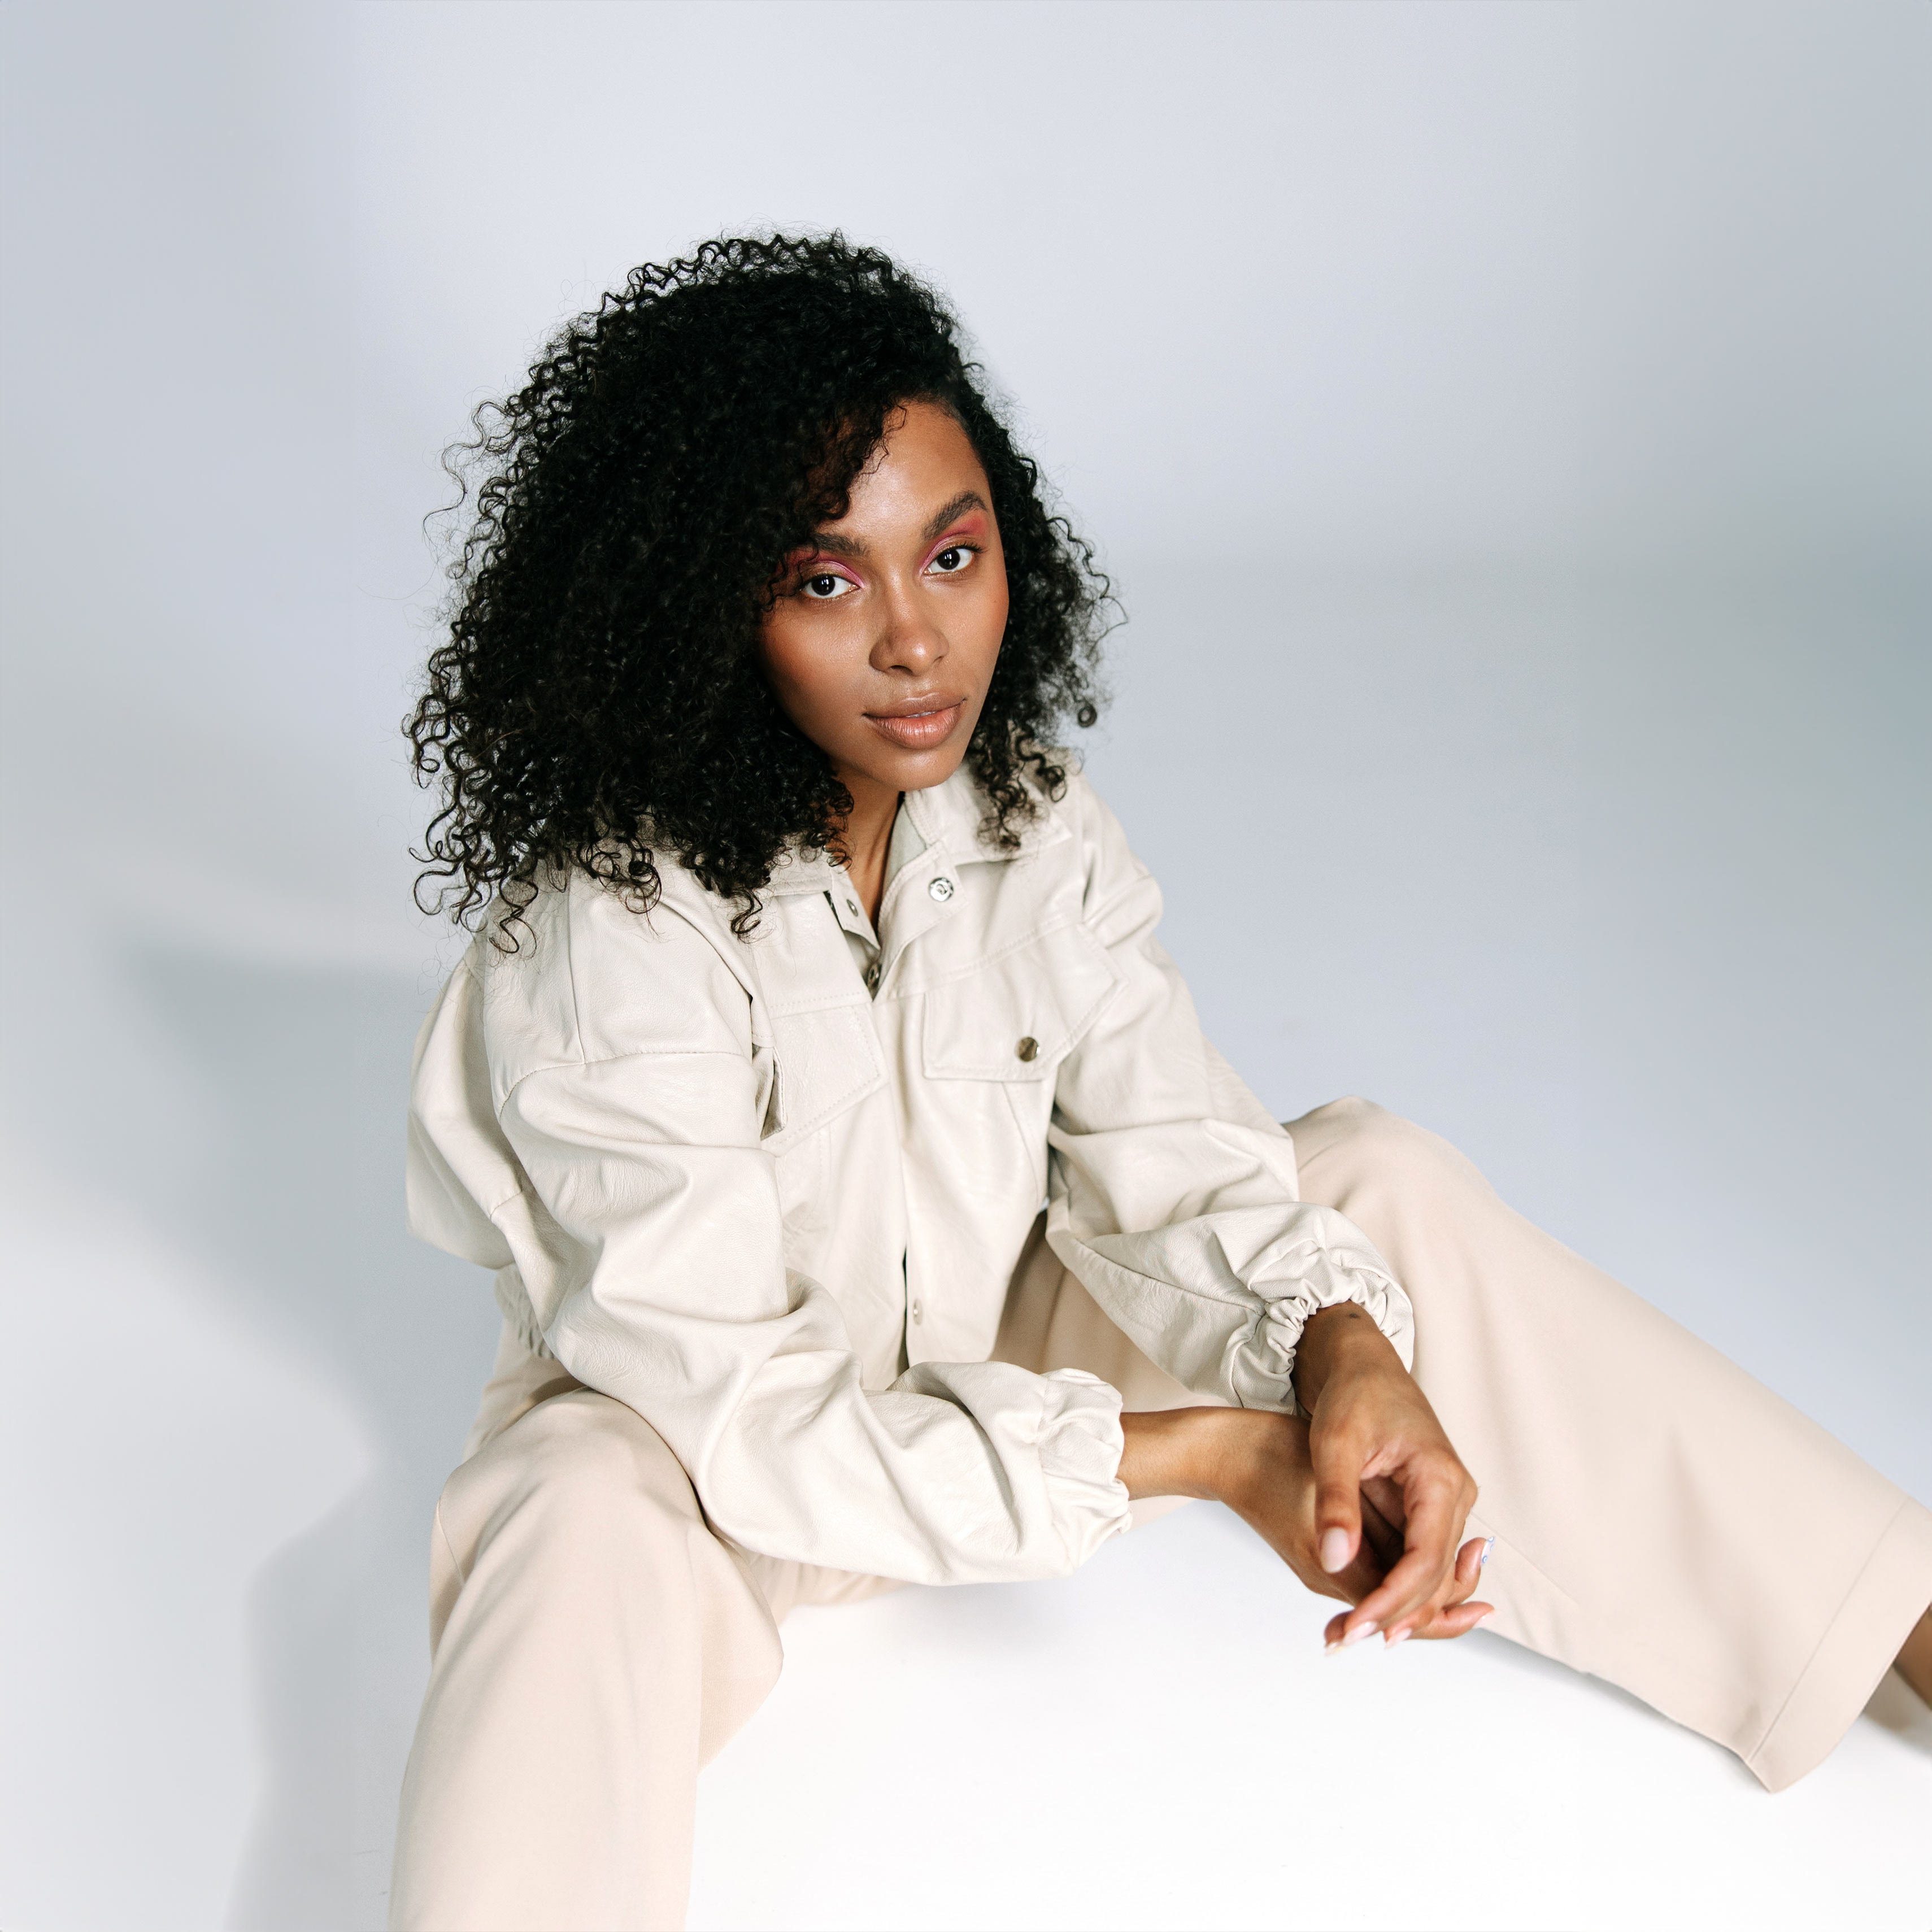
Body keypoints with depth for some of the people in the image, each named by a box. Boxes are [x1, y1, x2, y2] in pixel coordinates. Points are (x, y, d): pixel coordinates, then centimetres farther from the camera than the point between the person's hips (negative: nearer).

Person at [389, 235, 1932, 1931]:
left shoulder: (1031, 826, -10)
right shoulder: (609, 937, -28)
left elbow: (1165, 1153, -10)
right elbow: (746, 1415, -28)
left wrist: (1341, 1347, -32)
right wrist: (1201, 1451, -32)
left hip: (984, 1352, 5)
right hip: (698, 1438, -5)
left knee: (1382, 1180, -8)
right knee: (580, 1537, -39)